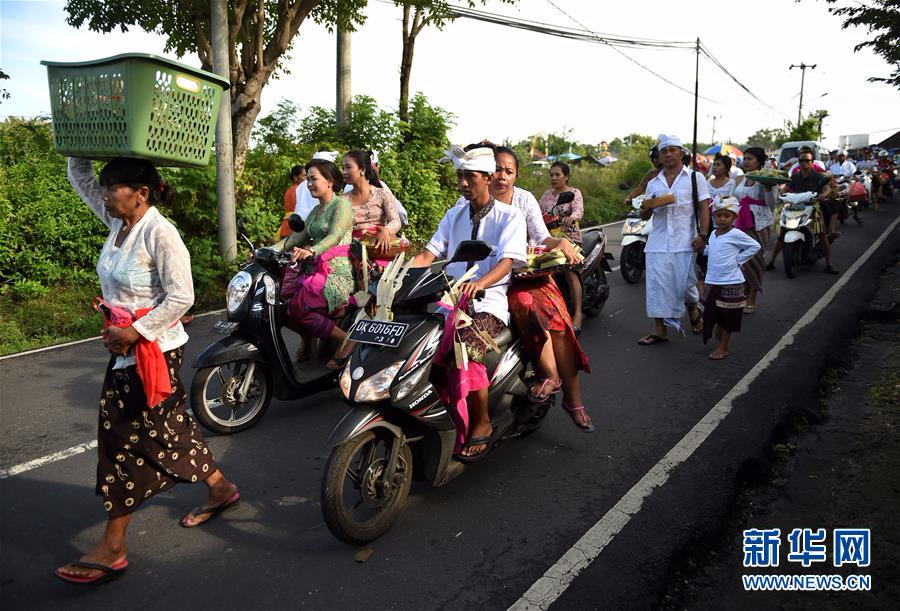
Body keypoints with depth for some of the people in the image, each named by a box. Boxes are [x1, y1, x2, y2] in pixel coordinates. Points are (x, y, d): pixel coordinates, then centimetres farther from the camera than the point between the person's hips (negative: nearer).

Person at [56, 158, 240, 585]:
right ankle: (219, 489, 34)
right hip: (126, 347, 8)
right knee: (166, 427, 16)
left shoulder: (159, 233, -18)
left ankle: (112, 549, 11)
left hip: (155, 350, -8)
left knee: (126, 438, -2)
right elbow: (80, 178, 18)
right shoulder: (117, 222, 6)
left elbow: (181, 297, -22)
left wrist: (132, 333, -21)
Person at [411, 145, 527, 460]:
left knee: (465, 350, -34)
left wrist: (480, 283, -37)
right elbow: (428, 254, 8)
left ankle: (482, 423, -13)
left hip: (489, 305, -5)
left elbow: (506, 261, -15)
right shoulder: (454, 215, 18)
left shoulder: (509, 216, 1)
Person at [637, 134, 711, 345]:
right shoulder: (653, 184, 15)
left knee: (686, 284, 0)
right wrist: (647, 207, -7)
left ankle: (693, 311, 32)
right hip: (658, 242, 3)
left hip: (685, 242, -3)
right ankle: (660, 330, 6)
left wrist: (703, 235, -12)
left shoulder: (694, 178, 6)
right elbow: (645, 216, 17)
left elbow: (704, 208, 0)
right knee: (657, 285, -1)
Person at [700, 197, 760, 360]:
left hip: (731, 283, -5)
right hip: (711, 281, 6)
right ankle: (719, 335, 35)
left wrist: (738, 260, -9)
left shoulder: (736, 234, -10)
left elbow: (755, 246, -3)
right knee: (712, 314, 12)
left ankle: (723, 347, 12)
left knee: (728, 317, 5)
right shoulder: (713, 235, 9)